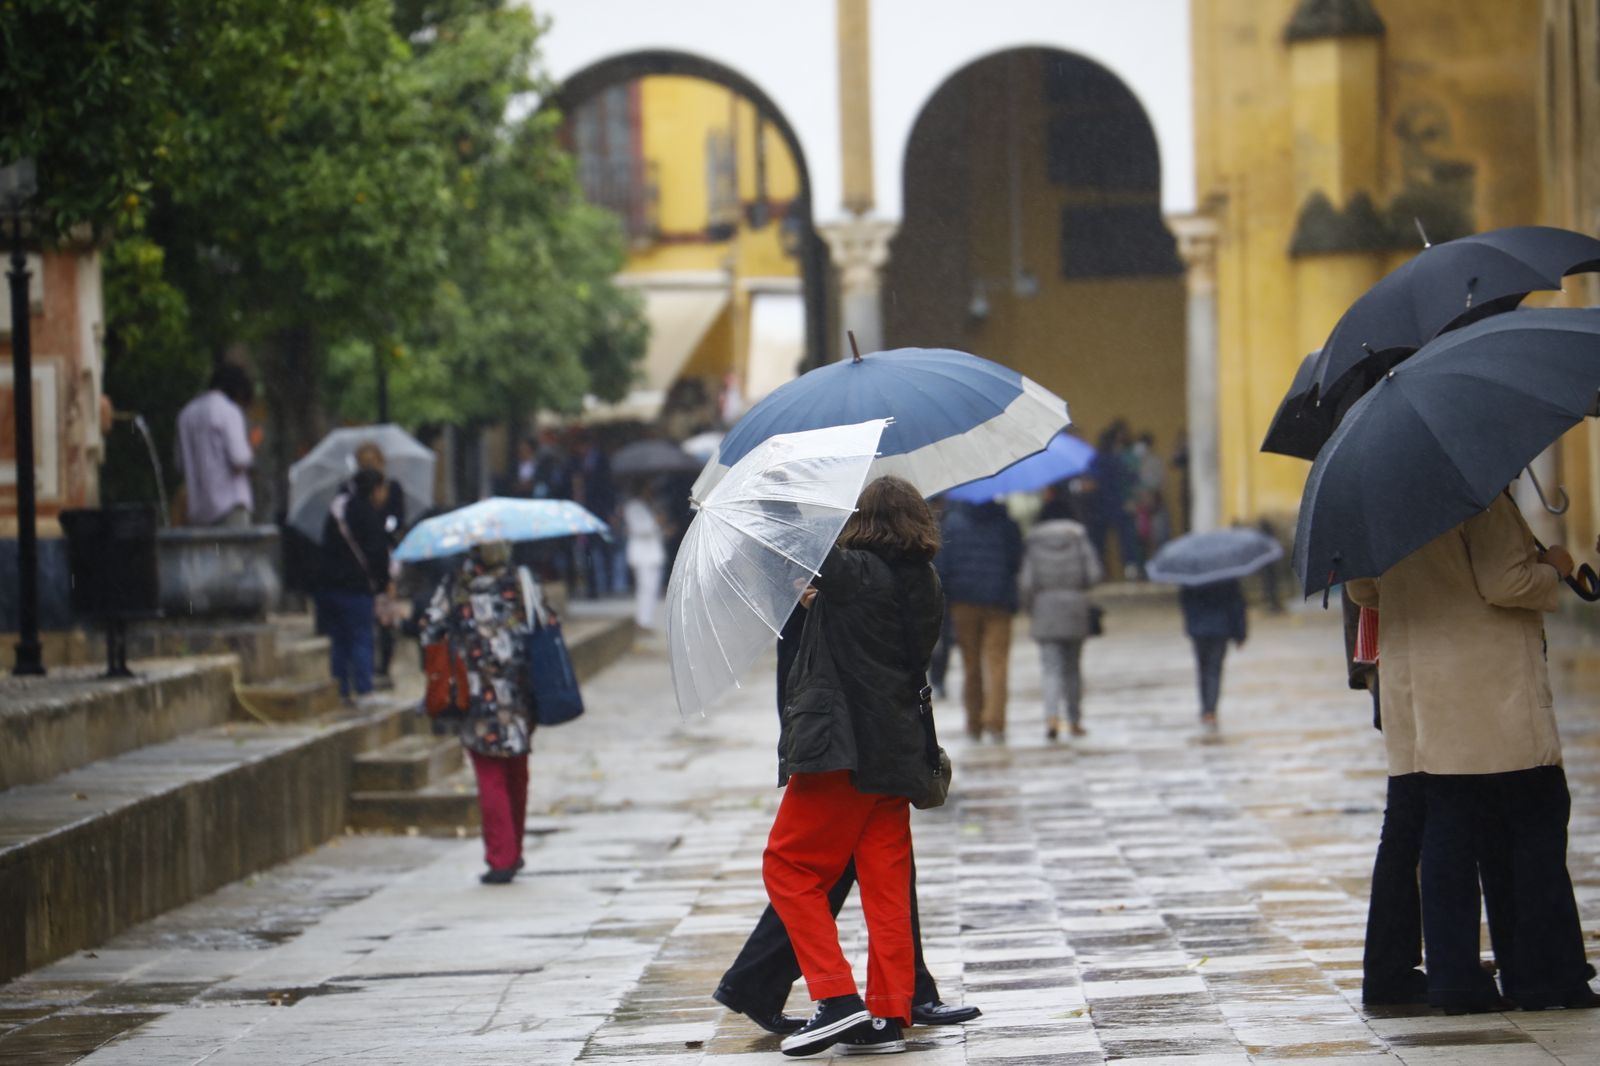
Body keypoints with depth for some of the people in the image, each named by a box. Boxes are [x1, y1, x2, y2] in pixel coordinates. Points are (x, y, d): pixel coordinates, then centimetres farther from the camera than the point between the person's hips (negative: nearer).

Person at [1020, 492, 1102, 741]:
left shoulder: (1034, 539, -1)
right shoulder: (1078, 536, 0)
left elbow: (1027, 580, -4)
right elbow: (1094, 573, -4)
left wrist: (1027, 605, 10)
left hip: (1045, 608, -1)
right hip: (1075, 605, 1)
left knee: (1050, 666, -5)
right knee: (1072, 666, 13)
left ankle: (1052, 717, -24)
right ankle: (1075, 721, 17)